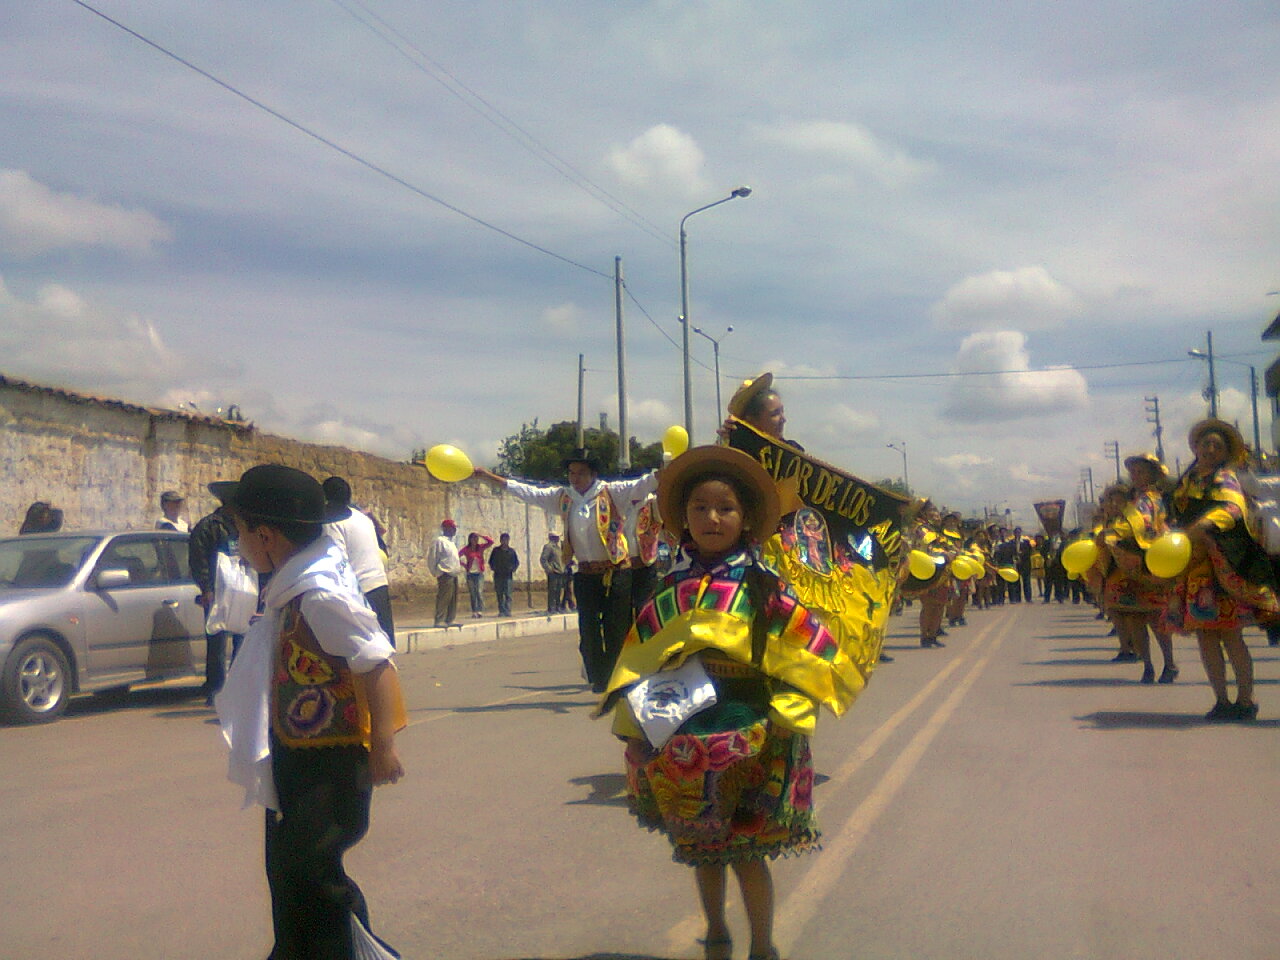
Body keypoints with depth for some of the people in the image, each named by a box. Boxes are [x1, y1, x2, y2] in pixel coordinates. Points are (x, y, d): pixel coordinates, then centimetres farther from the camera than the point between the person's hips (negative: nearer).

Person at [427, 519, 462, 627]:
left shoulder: (451, 542, 20)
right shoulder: (439, 541, -9)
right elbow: (432, 558, -11)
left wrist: (458, 568, 17)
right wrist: (436, 572, -10)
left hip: (453, 574, 9)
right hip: (445, 575, -9)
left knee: (453, 598, 10)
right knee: (443, 598, -9)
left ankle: (451, 619, 17)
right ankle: (439, 620, -6)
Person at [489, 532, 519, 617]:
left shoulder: (512, 551, 9)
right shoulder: (495, 550, 8)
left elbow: (517, 562, 15)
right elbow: (491, 562, 15)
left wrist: (513, 569, 2)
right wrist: (493, 568, 0)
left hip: (508, 575, -1)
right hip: (498, 575, 1)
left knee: (508, 594, -10)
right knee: (499, 594, 1)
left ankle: (507, 611, -12)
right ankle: (501, 611, 6)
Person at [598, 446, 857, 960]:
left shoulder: (763, 590, -7)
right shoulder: (669, 593, 3)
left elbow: (819, 654, -7)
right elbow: (636, 663, 6)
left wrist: (783, 716, -13)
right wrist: (633, 726, -1)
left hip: (748, 742, -3)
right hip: (682, 745, 4)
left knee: (745, 852, 3)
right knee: (701, 849, 17)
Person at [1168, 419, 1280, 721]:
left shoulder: (1225, 478, -3)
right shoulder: (1187, 481, 17)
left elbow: (1233, 507, -24)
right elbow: (1175, 518, 26)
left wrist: (1202, 526, -36)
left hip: (1220, 565, -6)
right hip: (1192, 568, 6)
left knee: (1229, 635, -7)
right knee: (1204, 635, 4)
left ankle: (1245, 700, 3)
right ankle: (1221, 700, 12)